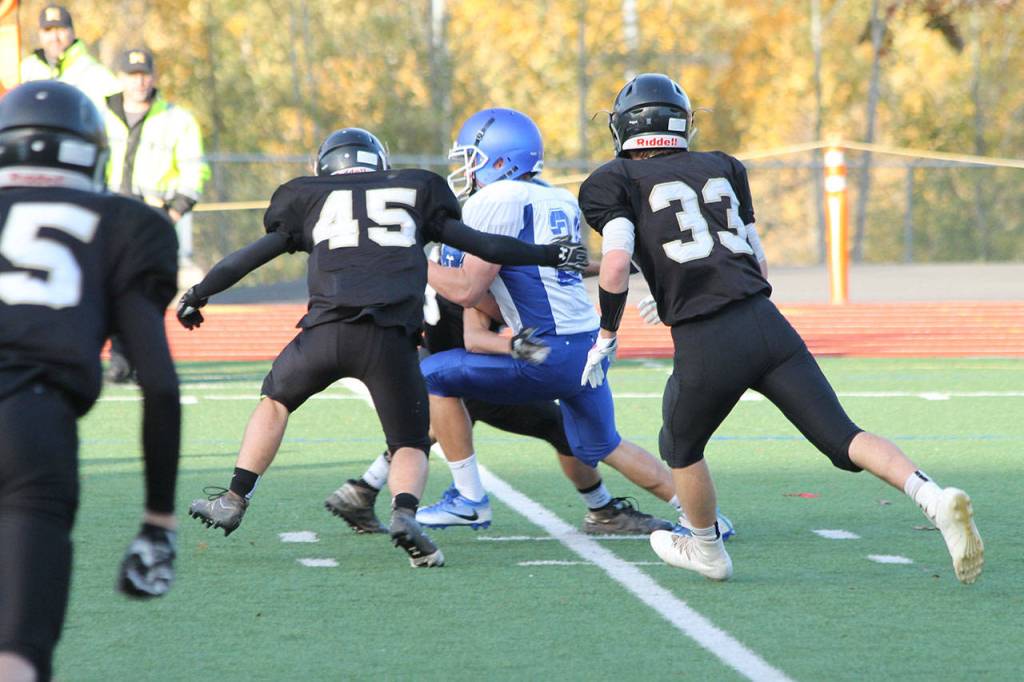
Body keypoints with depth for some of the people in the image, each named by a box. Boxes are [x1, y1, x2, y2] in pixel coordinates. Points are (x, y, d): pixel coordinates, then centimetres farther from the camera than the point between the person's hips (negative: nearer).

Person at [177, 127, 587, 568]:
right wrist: (550, 255, 34)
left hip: (327, 330, 1)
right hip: (391, 338, -1)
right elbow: (483, 247, 22)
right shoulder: (414, 191, 23)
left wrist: (196, 296, 37)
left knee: (276, 399, 29)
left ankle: (234, 500, 26)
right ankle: (405, 513, -20)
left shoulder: (310, 198, 23)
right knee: (410, 445, 10)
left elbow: (248, 258, 24)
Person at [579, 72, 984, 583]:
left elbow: (617, 265, -9)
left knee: (680, 449, 24)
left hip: (706, 348, -4)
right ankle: (935, 498, -22)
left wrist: (605, 336, 6)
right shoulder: (722, 168, 21)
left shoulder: (615, 181, 6)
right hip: (767, 323, 4)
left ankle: (707, 551, 40)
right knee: (842, 438, 0)